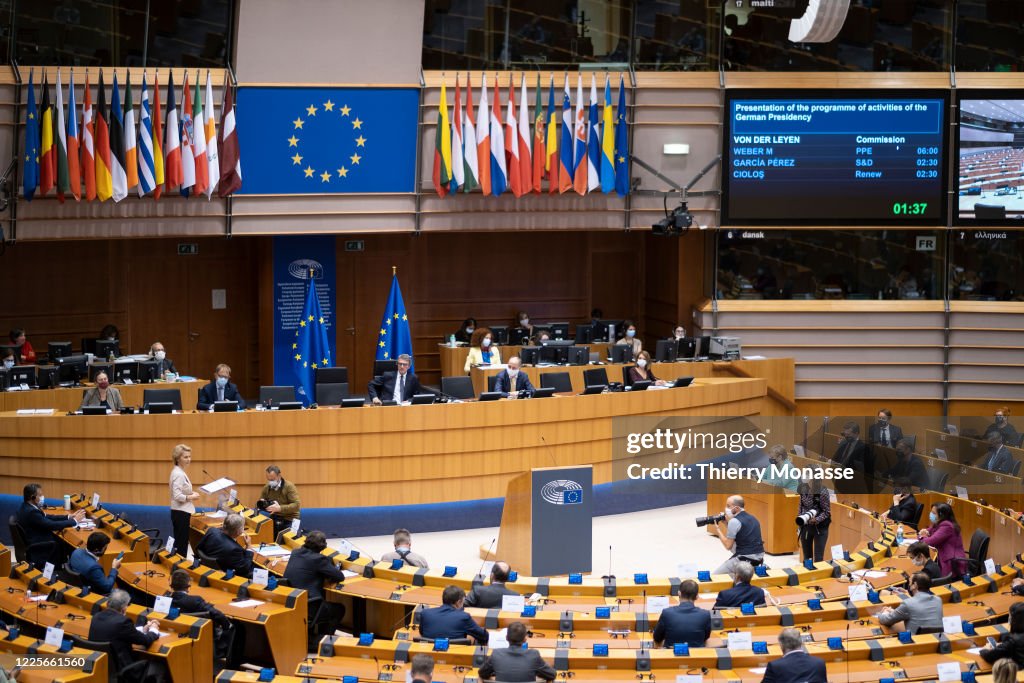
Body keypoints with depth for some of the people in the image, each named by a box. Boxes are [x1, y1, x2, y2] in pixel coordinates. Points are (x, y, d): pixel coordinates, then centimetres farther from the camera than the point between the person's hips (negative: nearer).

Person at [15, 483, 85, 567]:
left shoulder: (26, 507, 3)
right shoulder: (31, 512, -26)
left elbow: (47, 517, 11)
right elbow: (53, 525, -24)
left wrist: (69, 516, 5)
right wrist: (74, 521, -12)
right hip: (38, 552, -9)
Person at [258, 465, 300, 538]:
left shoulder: (289, 486, -9)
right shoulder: (266, 488, 6)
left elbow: (296, 505, -18)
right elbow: (258, 504, 15)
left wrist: (279, 508, -30)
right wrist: (262, 505, -11)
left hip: (289, 520, -4)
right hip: (274, 520, 4)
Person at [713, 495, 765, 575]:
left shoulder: (734, 521, -13)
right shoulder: (752, 518, 13)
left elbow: (728, 546, -10)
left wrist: (718, 529, 0)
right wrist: (727, 523, 16)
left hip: (745, 559, -8)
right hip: (759, 557, 8)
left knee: (716, 576, 3)